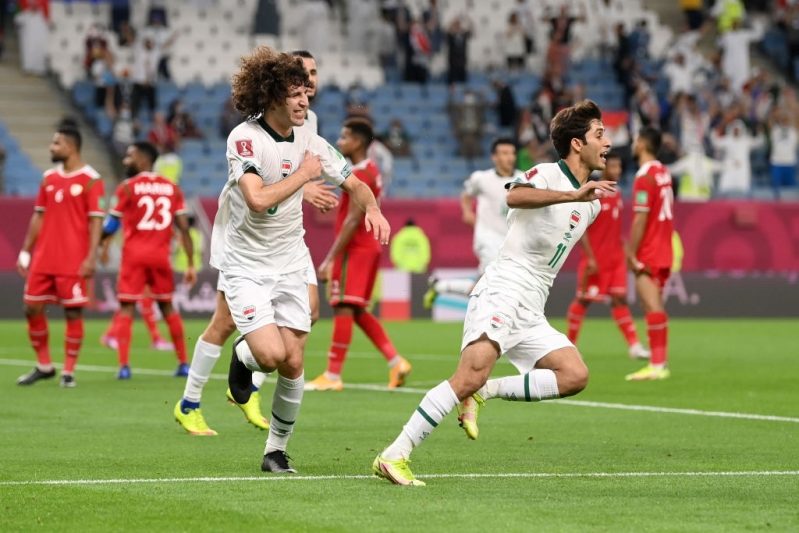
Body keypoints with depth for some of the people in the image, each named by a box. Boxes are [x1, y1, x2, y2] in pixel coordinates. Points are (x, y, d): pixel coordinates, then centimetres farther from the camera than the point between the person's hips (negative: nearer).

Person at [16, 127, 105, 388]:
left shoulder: (90, 179, -6)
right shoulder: (49, 178, 12)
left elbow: (95, 220, -9)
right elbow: (39, 216, 17)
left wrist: (91, 257, -16)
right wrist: (25, 251, 13)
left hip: (73, 261, -6)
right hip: (43, 259, 6)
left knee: (73, 312, -3)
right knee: (32, 308, 6)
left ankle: (69, 371, 6)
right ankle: (44, 366, 20)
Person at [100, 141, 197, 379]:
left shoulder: (127, 187, -3)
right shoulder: (172, 188, 7)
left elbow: (110, 226, -3)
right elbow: (184, 228, 3)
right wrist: (191, 264, 6)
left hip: (134, 254, -3)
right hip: (161, 255, 3)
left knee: (126, 307, 1)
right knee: (167, 306, 17)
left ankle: (124, 365, -11)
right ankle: (183, 363, 16)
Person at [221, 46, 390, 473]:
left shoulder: (308, 142, 1)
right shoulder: (244, 138, -17)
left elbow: (355, 185, 12)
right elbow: (258, 199, -30)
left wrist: (372, 208, -10)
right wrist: (303, 174, -19)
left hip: (289, 264, 5)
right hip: (244, 265, -5)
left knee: (293, 363, -1)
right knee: (271, 355, -20)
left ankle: (276, 449, 16)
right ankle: (242, 357, 17)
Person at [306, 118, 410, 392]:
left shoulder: (360, 174, -15)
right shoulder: (370, 170, 16)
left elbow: (353, 220, -20)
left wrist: (330, 258, -20)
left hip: (355, 249, -10)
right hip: (369, 247, 10)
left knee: (344, 309, -8)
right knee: (358, 312, 14)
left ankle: (333, 376, -8)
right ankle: (396, 361, 9)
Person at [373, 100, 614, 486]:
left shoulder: (593, 201, 18)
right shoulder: (547, 174, -7)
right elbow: (514, 196, -32)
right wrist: (573, 194, -40)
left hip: (531, 314, 8)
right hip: (502, 291, -8)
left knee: (575, 375, -11)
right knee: (472, 374, -24)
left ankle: (484, 392, -4)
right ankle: (394, 456, -23)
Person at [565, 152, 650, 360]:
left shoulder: (617, 195, 10)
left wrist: (626, 253, 15)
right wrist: (590, 258, -18)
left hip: (616, 258, 6)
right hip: (596, 260, -6)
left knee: (619, 299, -1)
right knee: (583, 300, 4)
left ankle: (634, 345, -7)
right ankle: (569, 343, 17)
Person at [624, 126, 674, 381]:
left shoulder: (645, 177, -15)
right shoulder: (664, 173, 11)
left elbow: (641, 219, -19)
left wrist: (632, 253, -15)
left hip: (648, 253, -9)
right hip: (663, 251, 9)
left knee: (653, 306, -11)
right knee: (654, 306, 12)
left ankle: (657, 365, -15)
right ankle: (659, 362, 13)